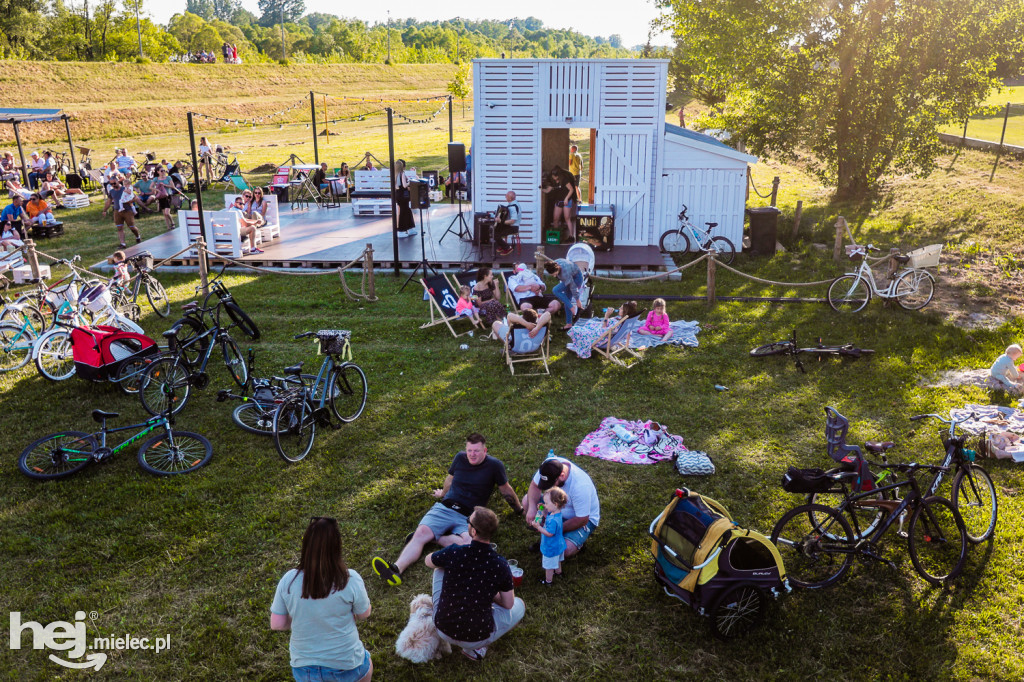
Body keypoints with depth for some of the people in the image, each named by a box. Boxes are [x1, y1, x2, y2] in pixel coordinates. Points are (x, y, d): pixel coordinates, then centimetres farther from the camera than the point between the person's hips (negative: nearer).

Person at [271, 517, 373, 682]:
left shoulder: (288, 580, -17)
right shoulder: (351, 580, -23)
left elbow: (276, 624, -8)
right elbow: (364, 614, -7)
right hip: (345, 666, -2)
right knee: (367, 663, 33)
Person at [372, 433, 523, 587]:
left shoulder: (494, 465, 0)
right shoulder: (460, 458, 10)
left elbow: (505, 489, 14)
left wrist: (519, 508, 25)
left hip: (468, 517, -2)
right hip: (444, 509, 3)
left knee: (470, 543, -35)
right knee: (421, 532, -25)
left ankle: (432, 538, -20)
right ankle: (397, 569, -38)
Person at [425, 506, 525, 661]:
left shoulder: (453, 552, -16)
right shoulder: (501, 565, -15)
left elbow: (428, 561, 8)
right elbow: (508, 604, 0)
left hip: (443, 631, 2)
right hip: (478, 639, -2)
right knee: (519, 605, 23)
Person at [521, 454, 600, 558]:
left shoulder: (580, 486, -40)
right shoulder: (549, 464, -25)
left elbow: (582, 520, -31)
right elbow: (534, 485, -9)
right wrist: (532, 507, -26)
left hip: (584, 516, -6)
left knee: (565, 550, -29)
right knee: (527, 501, -8)